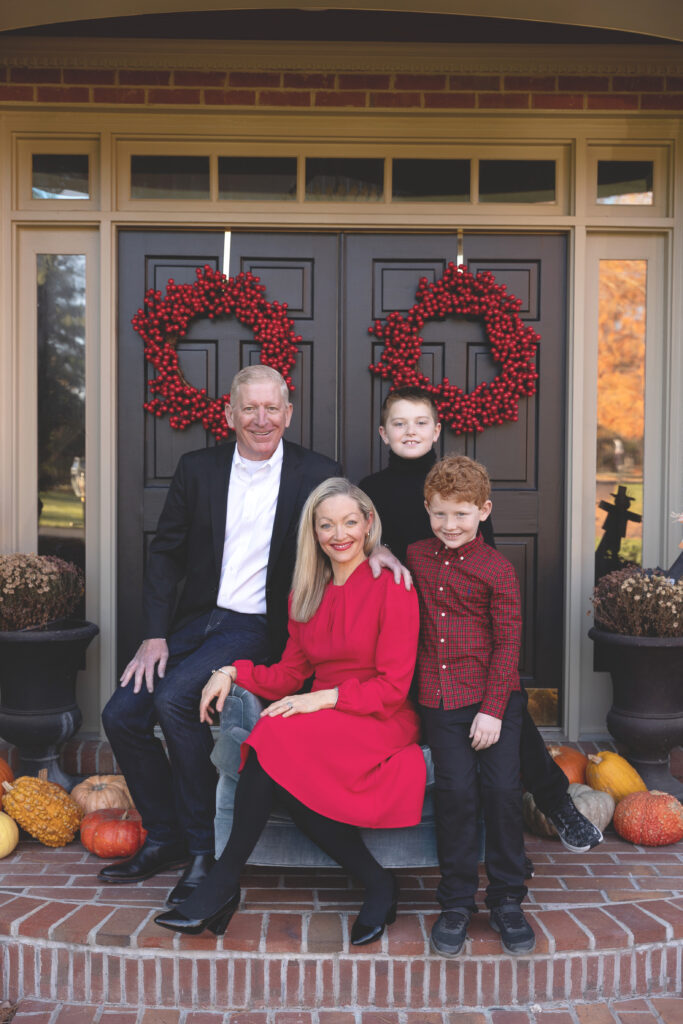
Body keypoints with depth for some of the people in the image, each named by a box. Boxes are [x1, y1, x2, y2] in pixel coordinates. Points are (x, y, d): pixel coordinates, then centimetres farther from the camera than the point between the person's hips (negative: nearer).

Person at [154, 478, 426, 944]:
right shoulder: (305, 593, 13)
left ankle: (225, 881, -16)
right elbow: (290, 674, 14)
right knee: (282, 774, -30)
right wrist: (234, 671, -2)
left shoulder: (392, 587, -7)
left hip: (383, 723, -5)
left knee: (277, 739, -30)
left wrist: (325, 698, -20)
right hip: (325, 722, 6)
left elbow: (392, 688, -10)